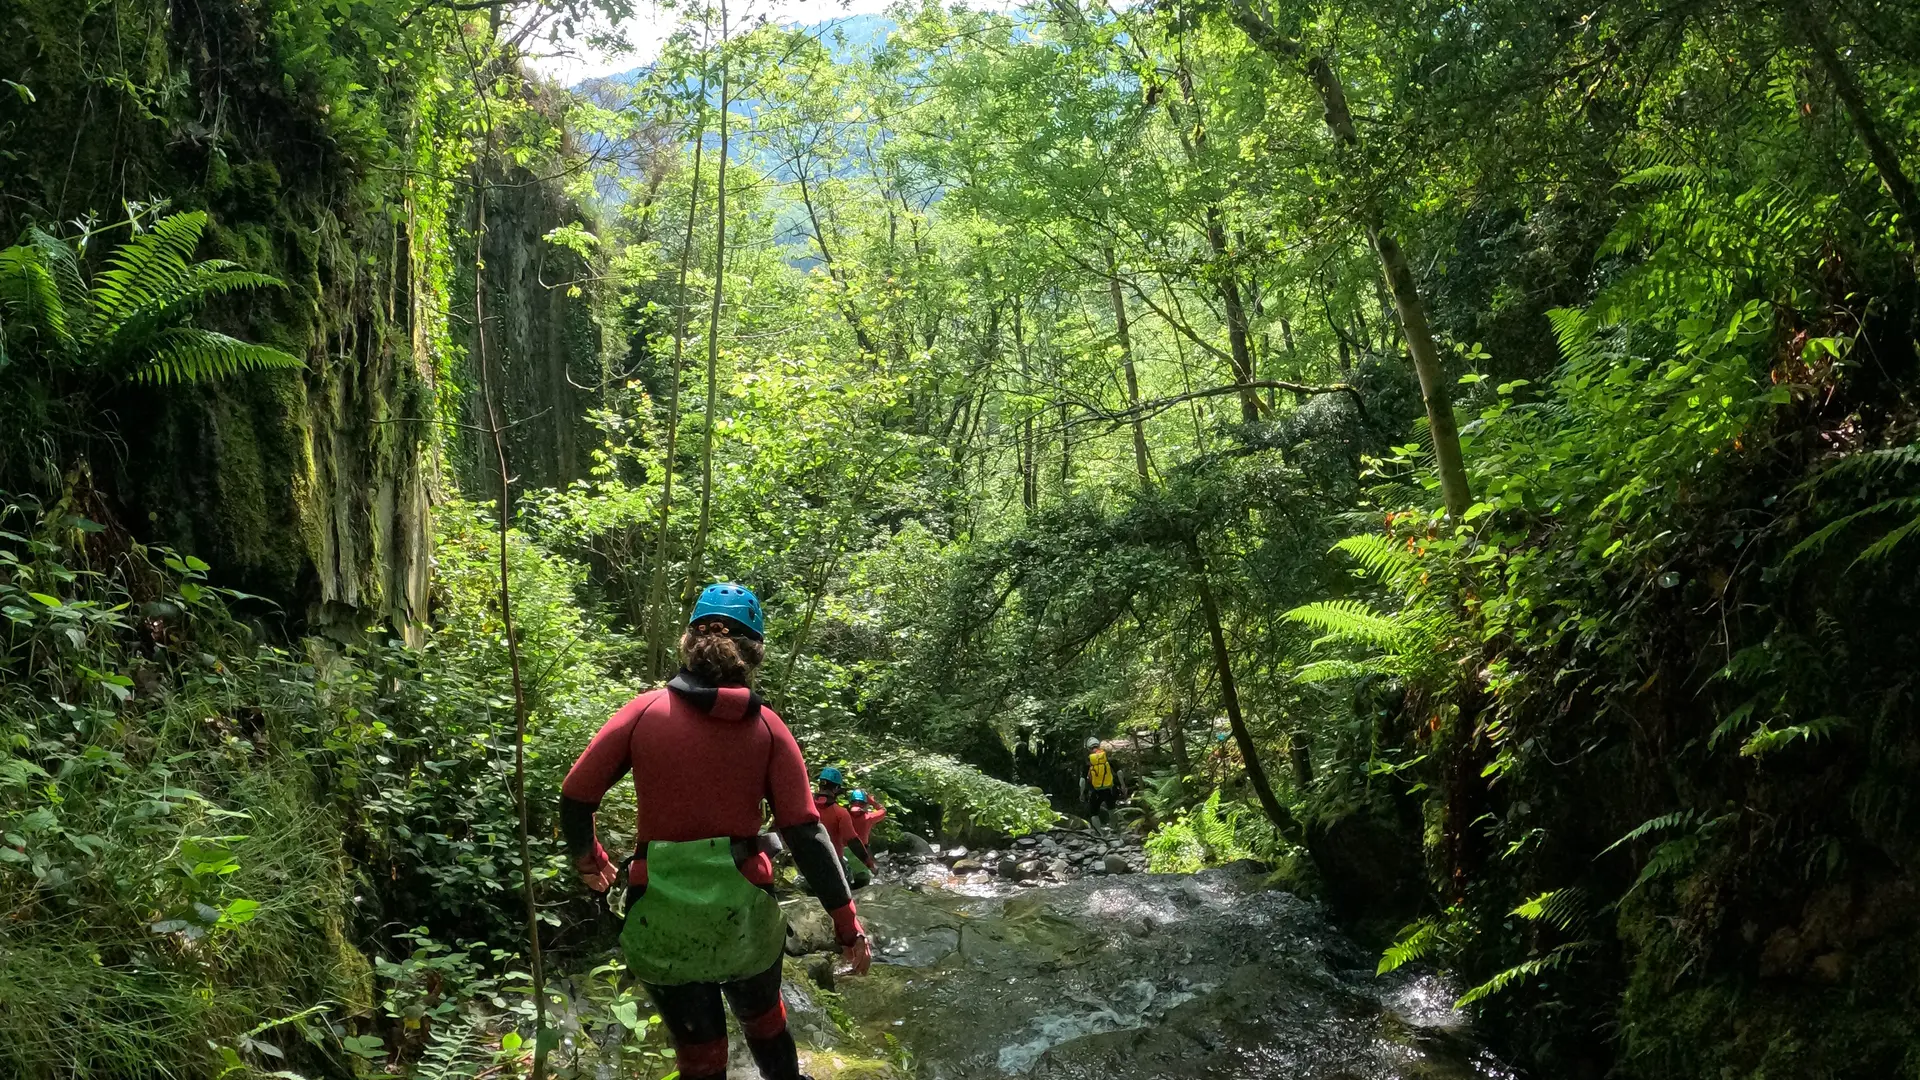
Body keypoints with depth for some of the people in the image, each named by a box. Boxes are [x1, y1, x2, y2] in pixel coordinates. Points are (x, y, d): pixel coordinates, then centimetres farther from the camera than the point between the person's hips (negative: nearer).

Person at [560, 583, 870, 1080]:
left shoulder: (644, 711, -5)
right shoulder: (767, 728, -5)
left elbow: (576, 797, -2)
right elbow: (805, 833, -9)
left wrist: (588, 862, 18)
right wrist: (848, 923, -4)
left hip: (661, 914, 0)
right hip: (741, 908, 1)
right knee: (763, 1019, 27)